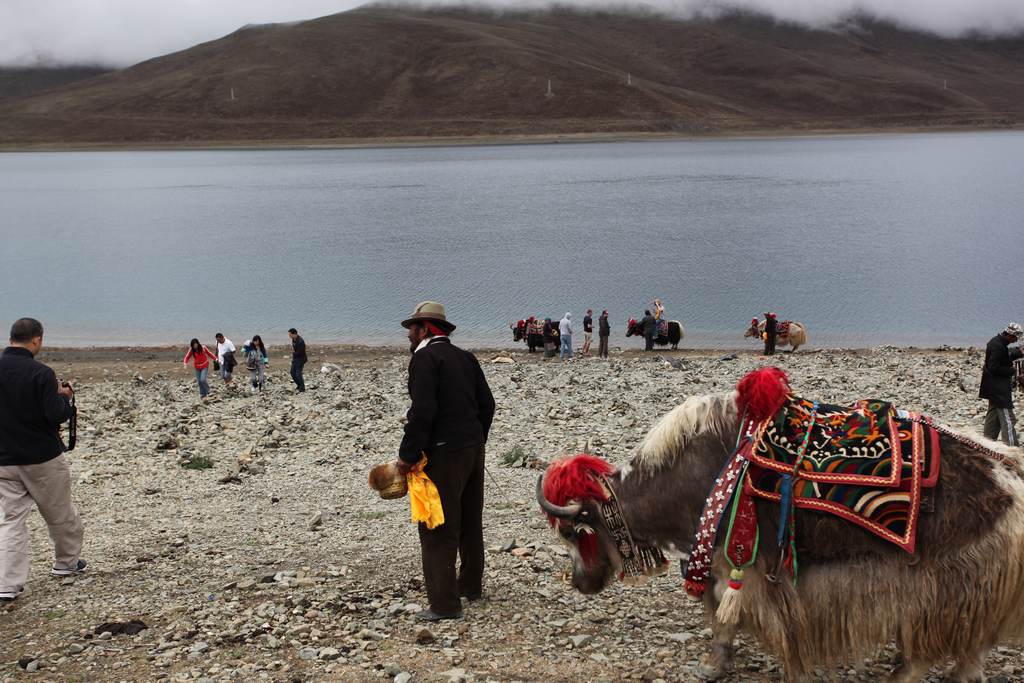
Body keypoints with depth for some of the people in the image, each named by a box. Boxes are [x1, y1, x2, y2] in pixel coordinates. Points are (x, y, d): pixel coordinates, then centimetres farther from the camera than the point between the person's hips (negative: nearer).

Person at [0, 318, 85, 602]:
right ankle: (66, 562, 34)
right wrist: (63, 395, -1)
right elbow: (57, 415, -21)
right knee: (60, 514, 17)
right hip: (42, 458, -4)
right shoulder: (40, 374, -18)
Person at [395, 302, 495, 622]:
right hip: (473, 449, 9)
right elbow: (487, 403, 13)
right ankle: (471, 586, 35)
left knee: (438, 530, -2)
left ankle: (445, 604, 0)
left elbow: (423, 410, -22)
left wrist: (408, 454, -16)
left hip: (444, 454, -9)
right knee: (470, 521, 20)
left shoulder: (425, 356, -12)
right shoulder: (465, 357, 13)